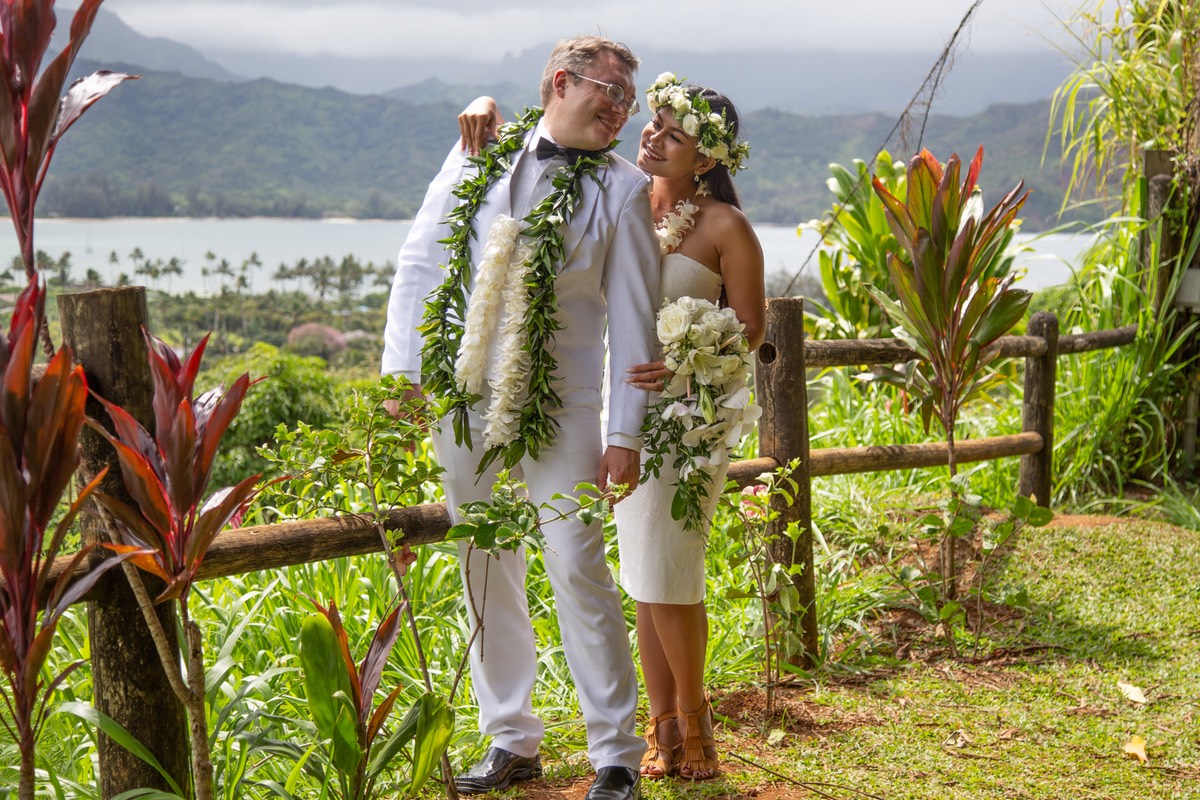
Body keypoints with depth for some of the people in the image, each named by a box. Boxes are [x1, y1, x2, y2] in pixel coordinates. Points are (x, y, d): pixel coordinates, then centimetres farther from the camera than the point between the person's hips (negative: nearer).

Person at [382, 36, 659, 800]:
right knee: (487, 571, 9)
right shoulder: (477, 159, 7)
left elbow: (634, 319, 1)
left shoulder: (621, 188, 1)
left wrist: (626, 433, -3)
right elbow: (419, 266, 10)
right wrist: (402, 378, 4)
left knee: (577, 568, -7)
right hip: (463, 396, 3)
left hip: (559, 407, -3)